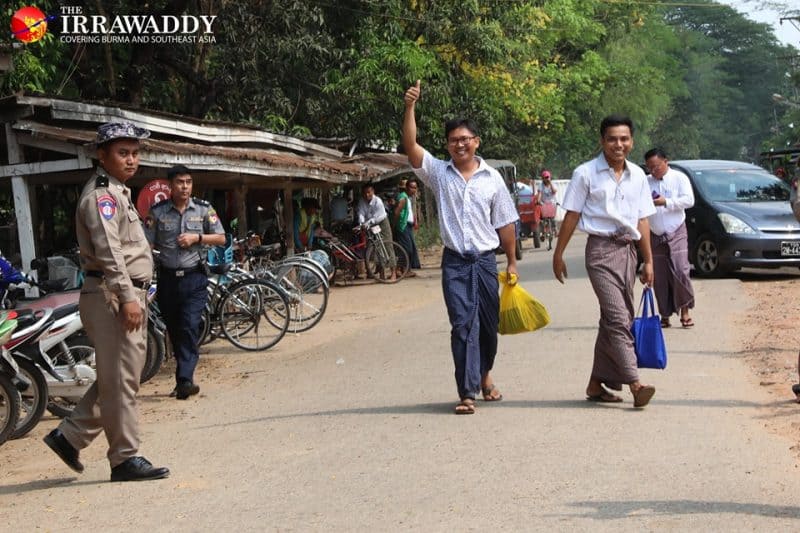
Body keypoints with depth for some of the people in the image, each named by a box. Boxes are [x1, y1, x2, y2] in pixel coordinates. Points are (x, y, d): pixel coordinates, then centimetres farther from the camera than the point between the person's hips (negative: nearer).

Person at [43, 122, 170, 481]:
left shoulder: (117, 192, 22)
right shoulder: (101, 195, -12)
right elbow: (108, 252, -22)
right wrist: (127, 297, -27)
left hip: (128, 295, 11)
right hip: (112, 296, -11)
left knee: (119, 379, 14)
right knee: (120, 380, -5)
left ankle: (70, 435, 19)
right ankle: (125, 459, 0)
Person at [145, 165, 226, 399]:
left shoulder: (204, 209, 3)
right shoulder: (157, 211, 3)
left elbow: (221, 239, 7)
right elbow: (147, 244, 0)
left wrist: (197, 237, -9)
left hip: (194, 277, -2)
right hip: (168, 277, 2)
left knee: (190, 328, -14)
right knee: (174, 330, 8)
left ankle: (184, 379, -18)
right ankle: (185, 378, 21)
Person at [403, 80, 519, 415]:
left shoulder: (492, 179, 4)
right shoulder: (438, 173, 3)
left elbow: (505, 223, 7)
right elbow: (410, 145, -10)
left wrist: (512, 262, 7)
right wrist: (409, 107, -20)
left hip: (485, 260, 2)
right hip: (455, 262, -1)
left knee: (489, 324, 11)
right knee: (463, 325, -8)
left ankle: (484, 374, 37)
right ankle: (467, 393, -8)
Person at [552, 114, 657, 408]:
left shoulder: (637, 176, 11)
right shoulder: (586, 174, -4)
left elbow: (642, 220, 13)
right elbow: (571, 217, -2)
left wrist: (648, 260, 12)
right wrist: (558, 254, -3)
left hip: (627, 249, 6)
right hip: (601, 249, -6)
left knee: (613, 320, 8)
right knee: (617, 318, -15)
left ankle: (597, 384, 17)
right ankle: (635, 384, -21)